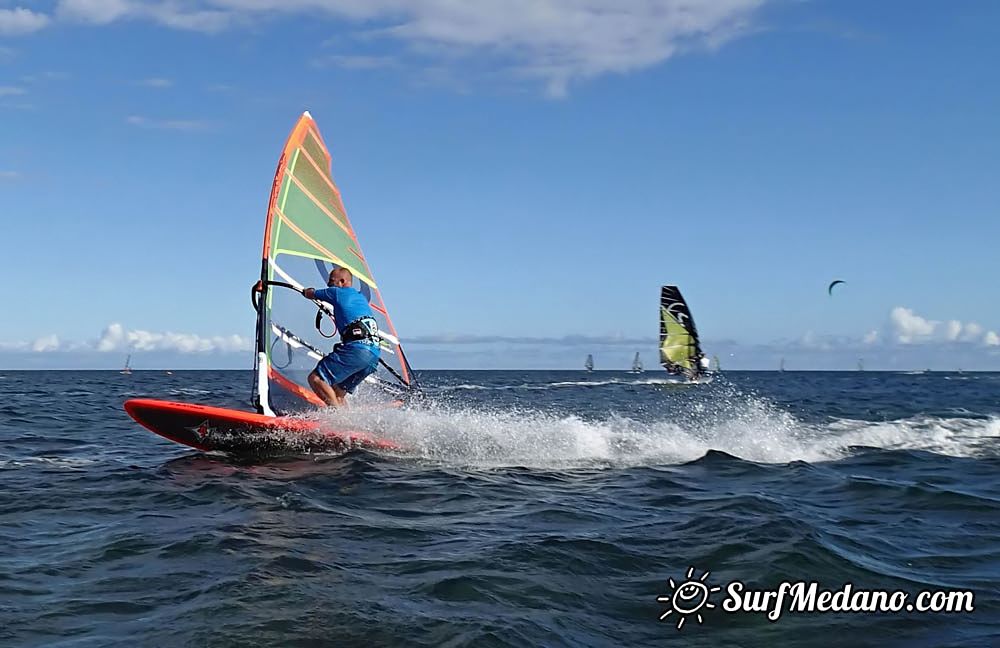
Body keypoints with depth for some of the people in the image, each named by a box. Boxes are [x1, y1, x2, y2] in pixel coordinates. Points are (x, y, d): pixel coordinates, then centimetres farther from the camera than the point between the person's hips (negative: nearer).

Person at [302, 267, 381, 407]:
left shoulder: (337, 292, 7)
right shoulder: (361, 297, 29)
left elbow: (309, 294, 24)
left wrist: (307, 290, 46)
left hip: (356, 349, -9)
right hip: (374, 355, 9)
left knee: (316, 379, -9)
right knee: (337, 392, 16)